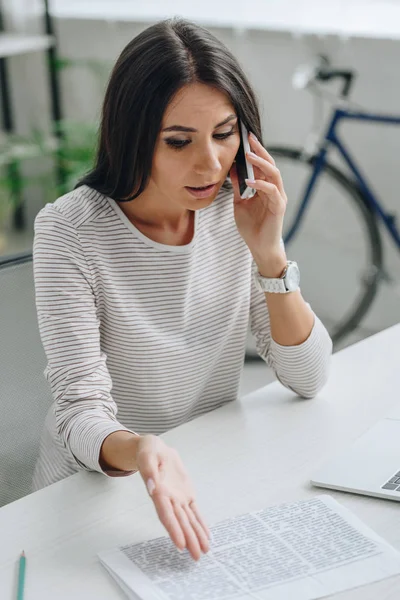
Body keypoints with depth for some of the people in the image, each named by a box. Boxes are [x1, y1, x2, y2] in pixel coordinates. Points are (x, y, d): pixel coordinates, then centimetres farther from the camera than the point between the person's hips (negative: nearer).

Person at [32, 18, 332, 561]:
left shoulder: (236, 211, -5)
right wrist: (139, 451, -45)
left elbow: (308, 378, -6)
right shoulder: (69, 232, -19)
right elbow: (81, 410, -23)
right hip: (98, 482, -4)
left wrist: (270, 255, -19)